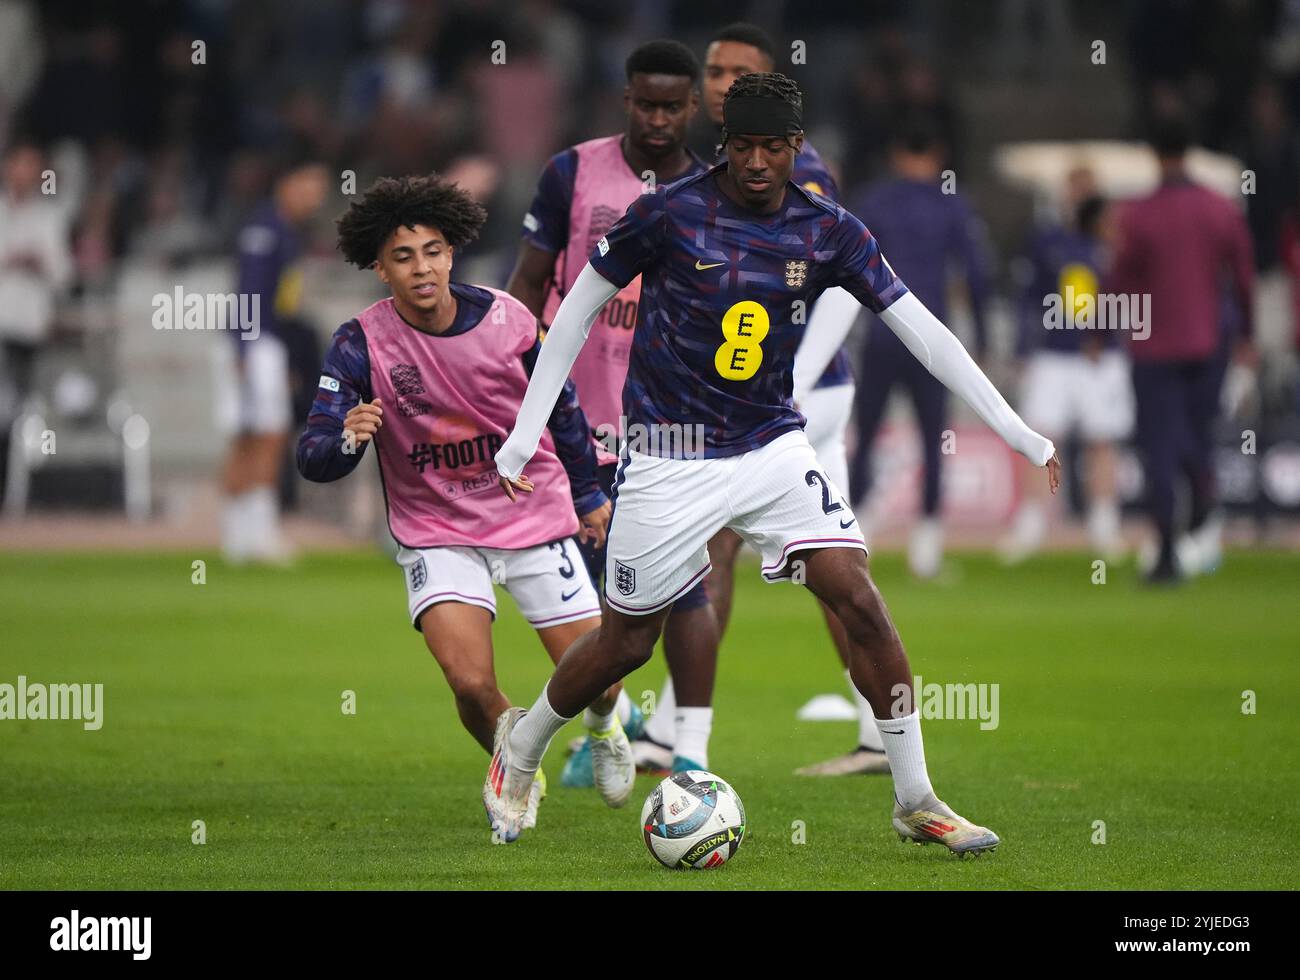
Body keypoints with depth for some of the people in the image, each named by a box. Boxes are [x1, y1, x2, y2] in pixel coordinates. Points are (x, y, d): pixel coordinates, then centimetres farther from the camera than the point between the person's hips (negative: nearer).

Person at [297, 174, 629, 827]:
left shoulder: (504, 319, -12)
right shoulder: (361, 344, -16)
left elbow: (560, 403, 7)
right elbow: (313, 457, -19)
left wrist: (588, 492, 17)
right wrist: (347, 438, -42)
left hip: (534, 519, 1)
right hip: (436, 534, -1)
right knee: (471, 682, -20)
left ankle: (604, 726, 41)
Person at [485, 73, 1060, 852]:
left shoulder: (829, 231, -3)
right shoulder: (668, 214, -11)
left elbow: (923, 330, -2)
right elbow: (578, 311, -1)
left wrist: (1019, 433, -6)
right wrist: (525, 433, -1)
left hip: (774, 449, 3)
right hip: (670, 461, -2)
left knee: (858, 597, -13)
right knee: (628, 644, 4)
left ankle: (915, 801, -4)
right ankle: (521, 747, 33)